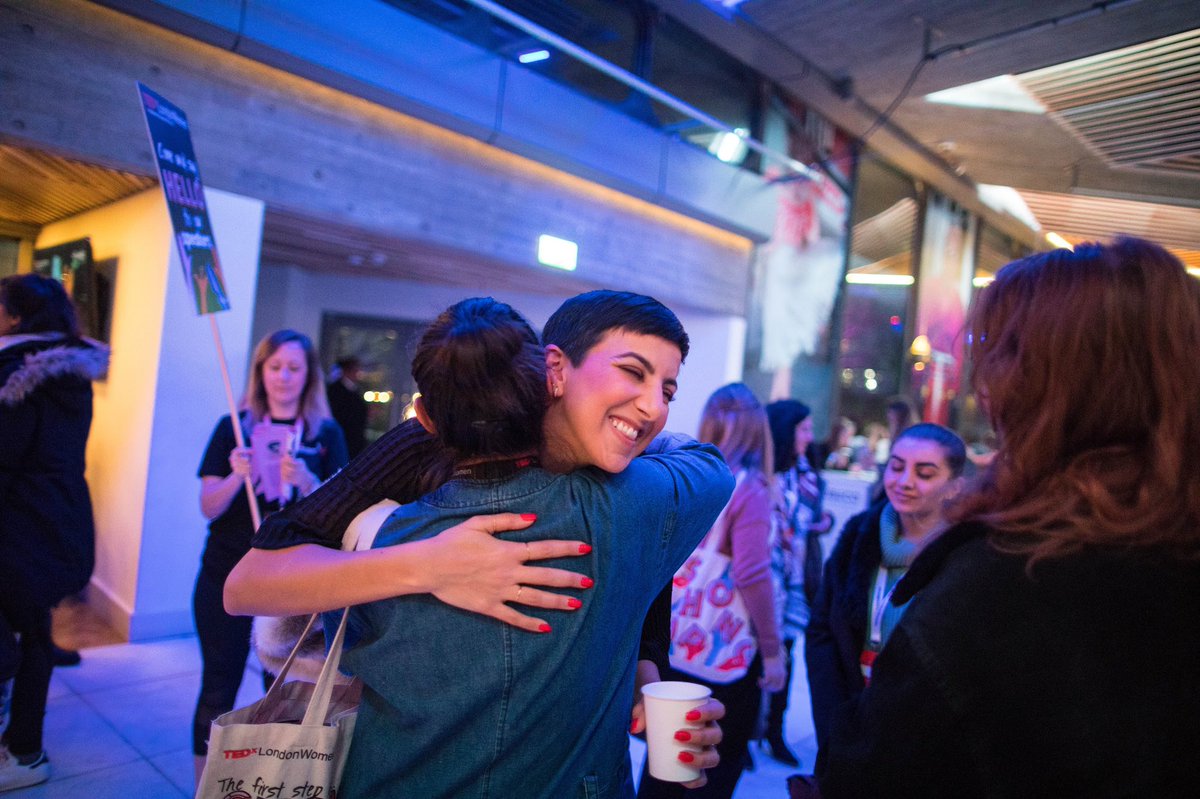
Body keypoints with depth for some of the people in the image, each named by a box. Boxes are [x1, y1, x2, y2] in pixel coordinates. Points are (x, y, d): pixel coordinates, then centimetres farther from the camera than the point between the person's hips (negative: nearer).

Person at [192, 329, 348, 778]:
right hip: (226, 577, 1)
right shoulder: (233, 428, 3)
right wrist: (236, 476, -21)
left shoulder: (326, 434, 0)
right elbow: (209, 508, -1)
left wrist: (306, 480, -22)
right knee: (218, 690, 7)